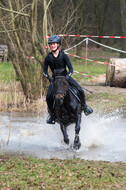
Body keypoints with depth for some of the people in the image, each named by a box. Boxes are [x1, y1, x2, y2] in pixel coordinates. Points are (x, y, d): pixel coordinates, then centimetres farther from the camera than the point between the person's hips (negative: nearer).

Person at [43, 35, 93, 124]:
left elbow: (71, 68, -15)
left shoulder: (63, 55, -13)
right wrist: (49, 77, -25)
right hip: (55, 78, 1)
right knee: (48, 97, -19)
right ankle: (52, 115, 0)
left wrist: (68, 76, -34)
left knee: (80, 90, -16)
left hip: (65, 76, -1)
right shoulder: (48, 57, -9)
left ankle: (84, 106, 13)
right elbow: (45, 71, -6)